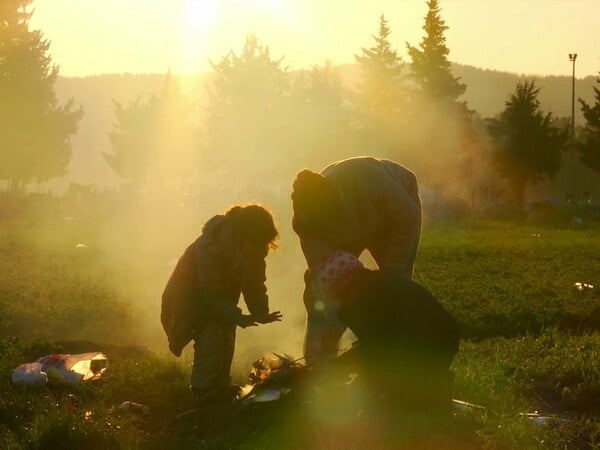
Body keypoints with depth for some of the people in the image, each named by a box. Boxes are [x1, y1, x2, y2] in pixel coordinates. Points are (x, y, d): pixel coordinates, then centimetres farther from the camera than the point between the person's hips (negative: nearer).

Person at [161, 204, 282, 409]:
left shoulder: (254, 250, -16)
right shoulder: (211, 247, -37)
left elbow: (255, 284, -9)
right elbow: (211, 293, -33)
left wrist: (261, 313, -27)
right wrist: (236, 317, -43)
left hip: (221, 297, 7)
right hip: (192, 298, -7)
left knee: (225, 342, 4)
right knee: (210, 340, -20)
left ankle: (221, 391, 19)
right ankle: (206, 397, -15)